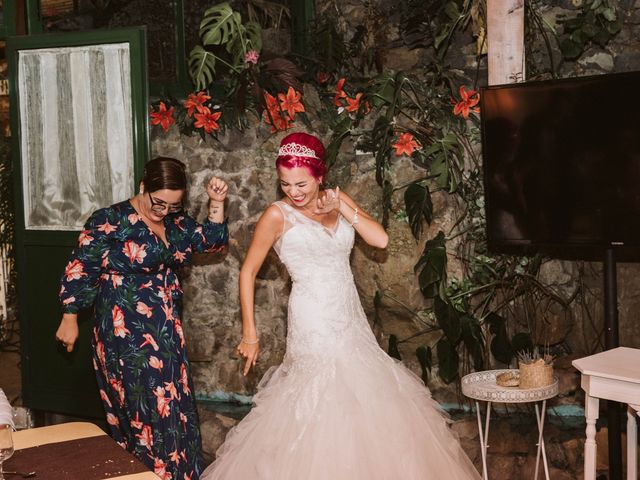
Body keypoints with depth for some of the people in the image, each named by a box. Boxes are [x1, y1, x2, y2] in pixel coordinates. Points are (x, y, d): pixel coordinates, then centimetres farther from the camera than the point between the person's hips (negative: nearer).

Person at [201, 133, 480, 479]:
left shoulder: (337, 199, 6)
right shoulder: (278, 215, -7)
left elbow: (381, 239, -2)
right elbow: (248, 272, -3)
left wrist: (342, 208, -12)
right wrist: (250, 334, -6)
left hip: (350, 317, 6)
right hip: (314, 323, -5)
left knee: (366, 397, 10)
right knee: (321, 404, -6)